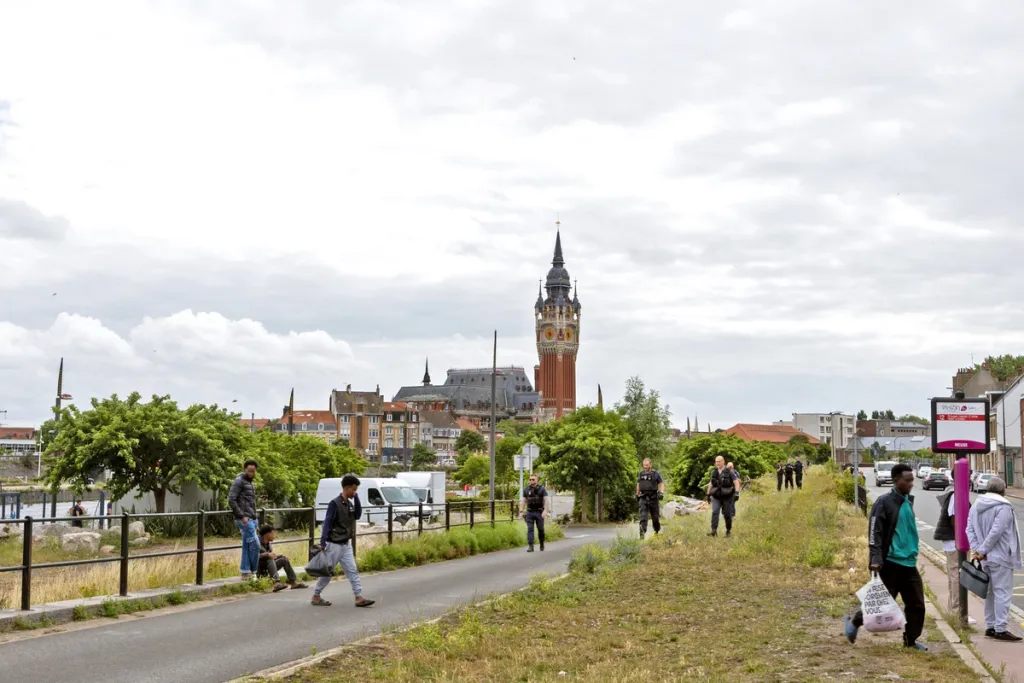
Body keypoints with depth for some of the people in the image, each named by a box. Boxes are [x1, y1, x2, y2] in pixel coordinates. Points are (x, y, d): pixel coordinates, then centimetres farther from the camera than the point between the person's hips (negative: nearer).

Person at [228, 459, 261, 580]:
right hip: (244, 519, -9)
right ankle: (254, 571, 2)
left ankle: (245, 572, 12)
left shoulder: (250, 483, 19)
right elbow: (231, 500, -16)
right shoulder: (239, 481, -8)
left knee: (247, 546, 9)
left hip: (251, 519, 9)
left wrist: (253, 517, 13)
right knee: (255, 545, -8)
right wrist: (242, 516, -18)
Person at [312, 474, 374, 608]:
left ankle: (359, 598, 0)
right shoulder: (335, 504, -15)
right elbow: (327, 524, -18)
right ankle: (315, 597, 15)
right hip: (334, 545, -8)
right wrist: (322, 543, -22)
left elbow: (358, 514, -2)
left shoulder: (349, 504, 9)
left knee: (352, 571, 2)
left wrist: (356, 498, -7)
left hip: (346, 545, 8)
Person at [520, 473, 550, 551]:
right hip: (529, 512, 2)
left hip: (539, 512, -2)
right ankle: (530, 546, -11)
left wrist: (545, 511, -22)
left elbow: (546, 500, -10)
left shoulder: (542, 489, -4)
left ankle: (542, 544, 25)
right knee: (529, 529, -7)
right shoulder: (526, 490, 5)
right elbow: (523, 501, 7)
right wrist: (521, 512, -1)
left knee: (540, 529, 5)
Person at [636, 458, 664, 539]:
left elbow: (661, 483, 1)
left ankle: (657, 531, 34)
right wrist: (637, 494, 24)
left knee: (655, 517, 9)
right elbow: (638, 484, 20)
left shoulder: (655, 473, -4)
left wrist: (661, 493, -14)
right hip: (643, 498, 2)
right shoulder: (641, 473, 6)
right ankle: (642, 534, -17)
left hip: (653, 498, -2)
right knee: (643, 517, -12)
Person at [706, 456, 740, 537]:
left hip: (727, 496, -2)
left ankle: (728, 531, 21)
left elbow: (736, 483, -7)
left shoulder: (730, 472, -5)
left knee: (727, 514, 4)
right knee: (715, 512, -15)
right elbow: (711, 484, 18)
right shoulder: (714, 472, 7)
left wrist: (736, 493, -19)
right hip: (716, 497, 2)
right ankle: (714, 531, -23)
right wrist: (708, 494, 17)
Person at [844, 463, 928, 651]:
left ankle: (911, 640, 21)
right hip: (891, 563, -7)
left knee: (916, 604, 6)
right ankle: (854, 623, 18)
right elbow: (874, 532, -17)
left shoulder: (908, 501, 12)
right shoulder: (884, 502, -12)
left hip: (909, 563, 7)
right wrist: (876, 559, -24)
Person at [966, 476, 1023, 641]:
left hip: (986, 558, 8)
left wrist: (976, 549, -2)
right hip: (1001, 557, -8)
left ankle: (990, 626, 21)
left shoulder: (976, 505, 10)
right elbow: (996, 532, -22)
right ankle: (1001, 629, -5)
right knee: (1003, 593, -4)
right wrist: (982, 551, -16)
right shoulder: (1003, 507, -15)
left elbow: (970, 529, 5)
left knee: (990, 592, 16)